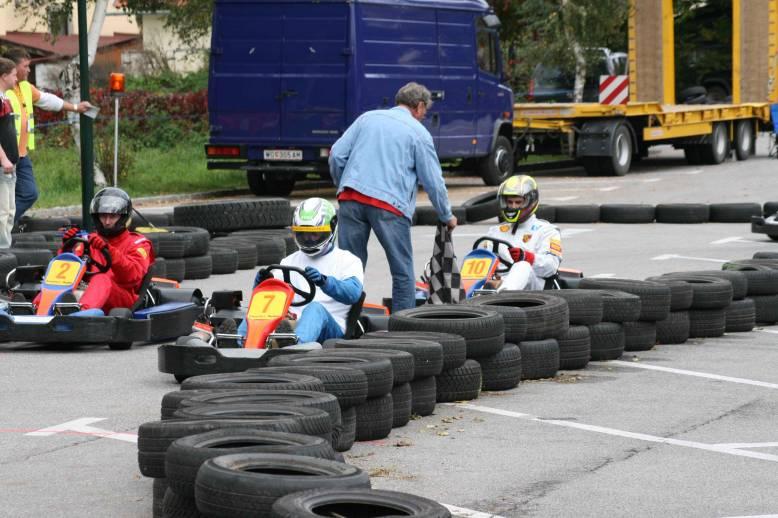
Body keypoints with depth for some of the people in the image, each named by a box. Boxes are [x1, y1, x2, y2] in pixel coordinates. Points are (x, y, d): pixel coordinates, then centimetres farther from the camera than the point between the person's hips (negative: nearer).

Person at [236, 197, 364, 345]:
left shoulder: (348, 261, 12)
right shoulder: (290, 261, 26)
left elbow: (353, 293, -9)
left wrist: (324, 281, -28)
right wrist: (262, 282, -11)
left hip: (328, 328, -4)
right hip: (290, 323, 4)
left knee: (315, 308, -36)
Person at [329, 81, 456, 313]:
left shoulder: (367, 118, 18)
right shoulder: (419, 133, 7)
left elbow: (336, 155, 11)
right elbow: (433, 181, 7)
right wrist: (447, 217, 19)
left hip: (351, 199, 4)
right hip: (390, 205, -4)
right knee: (403, 272, 6)